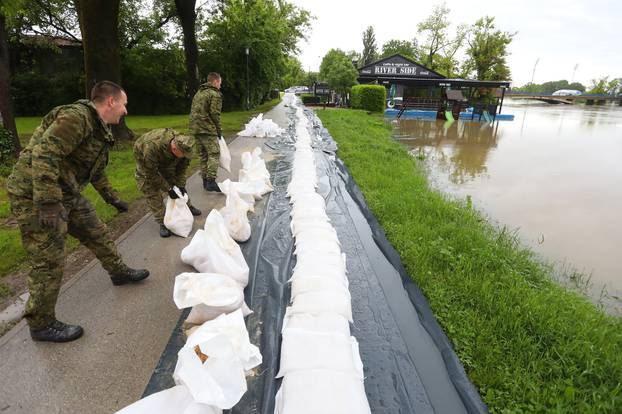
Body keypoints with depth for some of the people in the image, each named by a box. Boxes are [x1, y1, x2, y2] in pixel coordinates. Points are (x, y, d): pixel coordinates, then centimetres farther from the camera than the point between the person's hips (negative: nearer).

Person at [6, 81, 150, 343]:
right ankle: (42, 325, 14)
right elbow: (43, 155, -31)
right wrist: (49, 203, -33)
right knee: (48, 262, -2)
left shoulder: (100, 128, 12)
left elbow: (96, 170, 24)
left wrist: (111, 197, 29)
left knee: (97, 233, 19)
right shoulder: (76, 116, -21)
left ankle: (119, 272, 41)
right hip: (35, 197, -9)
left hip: (67, 194, 10)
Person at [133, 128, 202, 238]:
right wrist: (168, 189, -29)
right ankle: (162, 223, -5)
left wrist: (181, 185, -17)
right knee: (152, 192, -11)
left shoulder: (182, 144, -30)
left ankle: (187, 207, 28)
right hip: (144, 159, -4)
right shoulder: (152, 147, -46)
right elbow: (151, 174, -33)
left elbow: (182, 167, -13)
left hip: (166, 160, 5)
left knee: (175, 181, 8)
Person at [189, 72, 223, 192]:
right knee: (214, 154, -7)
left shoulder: (198, 93, 21)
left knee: (203, 155, 14)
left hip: (195, 128, 8)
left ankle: (205, 181, 17)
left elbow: (193, 112, 19)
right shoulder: (215, 94, -6)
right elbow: (214, 114, -13)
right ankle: (211, 181, -16)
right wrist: (219, 130, -3)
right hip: (207, 129, -8)